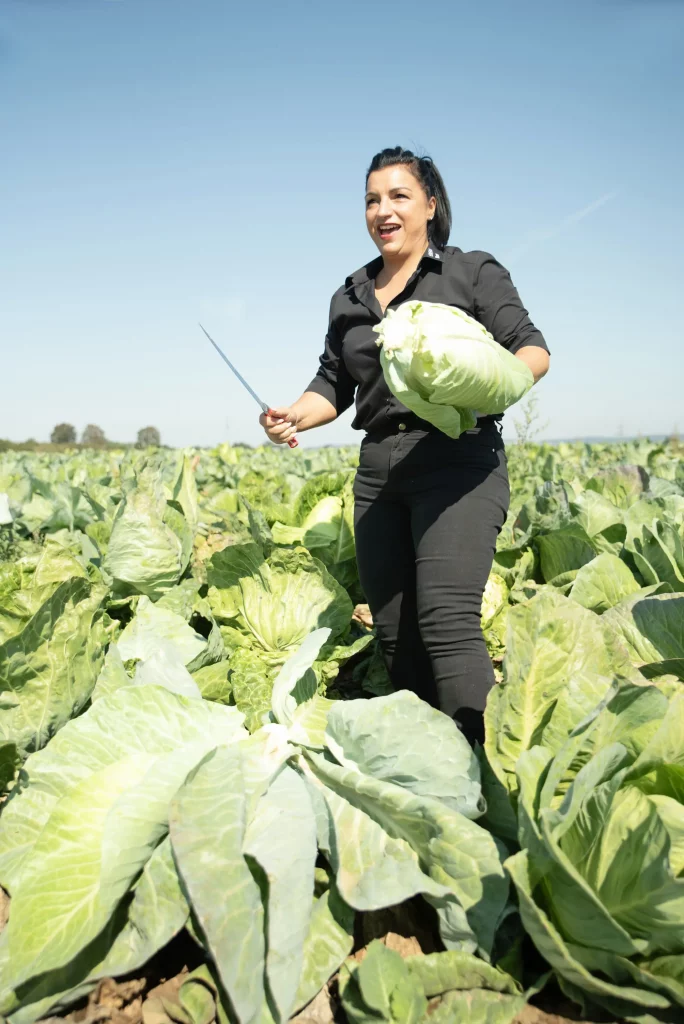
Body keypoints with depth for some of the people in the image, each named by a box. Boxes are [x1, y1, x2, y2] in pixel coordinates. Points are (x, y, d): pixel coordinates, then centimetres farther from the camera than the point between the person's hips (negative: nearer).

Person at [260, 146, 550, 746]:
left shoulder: (473, 273, 6)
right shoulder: (349, 298, 20)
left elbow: (535, 349, 1)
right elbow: (333, 384, 18)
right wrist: (295, 415, -3)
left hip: (458, 461, -5)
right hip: (379, 471, 6)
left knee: (447, 623, -19)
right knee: (395, 635, 4)